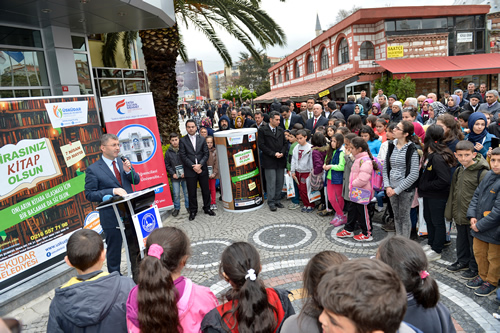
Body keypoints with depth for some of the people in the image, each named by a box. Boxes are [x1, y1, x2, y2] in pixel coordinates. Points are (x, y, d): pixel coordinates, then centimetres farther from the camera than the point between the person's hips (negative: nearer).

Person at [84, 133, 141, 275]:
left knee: (135, 247, 18)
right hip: (112, 217, -5)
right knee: (114, 251, 11)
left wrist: (128, 171, -12)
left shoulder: (123, 162, 6)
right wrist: (113, 191, -23)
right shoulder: (93, 169, -10)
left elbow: (136, 181, 8)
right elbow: (89, 194, -12)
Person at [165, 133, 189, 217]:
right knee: (176, 194, 5)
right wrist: (173, 174, -6)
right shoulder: (168, 152, 1)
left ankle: (188, 206, 25)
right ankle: (176, 208, 20)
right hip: (175, 177, 1)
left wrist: (185, 172, -9)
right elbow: (167, 165, 6)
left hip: (185, 175, 0)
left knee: (187, 192, 8)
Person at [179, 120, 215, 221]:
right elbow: (183, 156, -5)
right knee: (192, 192, 6)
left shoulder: (202, 139, 8)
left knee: (206, 190, 9)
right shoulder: (182, 141, 1)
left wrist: (200, 165, -12)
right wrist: (193, 167, -13)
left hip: (202, 169, 2)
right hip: (190, 171, -2)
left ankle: (207, 208, 26)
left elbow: (206, 154, 3)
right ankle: (193, 211, 19)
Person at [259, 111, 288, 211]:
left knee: (280, 182, 8)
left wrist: (282, 153, -5)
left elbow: (285, 143, 15)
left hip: (281, 161, 5)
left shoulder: (281, 130, 13)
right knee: (271, 182, -2)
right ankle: (271, 202, 8)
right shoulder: (262, 130, -4)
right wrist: (273, 154, -13)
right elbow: (261, 145, -9)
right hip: (269, 161, -5)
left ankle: (277, 200, 20)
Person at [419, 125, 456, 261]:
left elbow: (444, 180, -29)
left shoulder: (438, 158, -26)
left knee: (437, 222, 6)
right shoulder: (429, 154, 2)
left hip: (437, 196, -9)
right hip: (428, 194, 9)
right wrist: (422, 186, 4)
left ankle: (436, 251, 22)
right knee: (428, 219, 21)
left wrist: (424, 186, -20)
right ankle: (431, 245, 39)